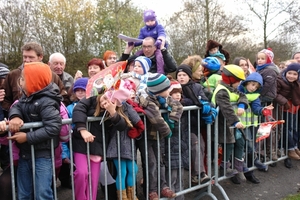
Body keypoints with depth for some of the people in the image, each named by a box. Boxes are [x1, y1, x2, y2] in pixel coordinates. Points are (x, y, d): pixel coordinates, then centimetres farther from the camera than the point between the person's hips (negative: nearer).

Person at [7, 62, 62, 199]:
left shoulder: (46, 102, -21)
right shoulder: (26, 96, 8)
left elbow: (53, 127, -28)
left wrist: (27, 137, -24)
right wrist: (15, 116, -24)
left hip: (42, 155, -8)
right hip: (25, 153, 9)